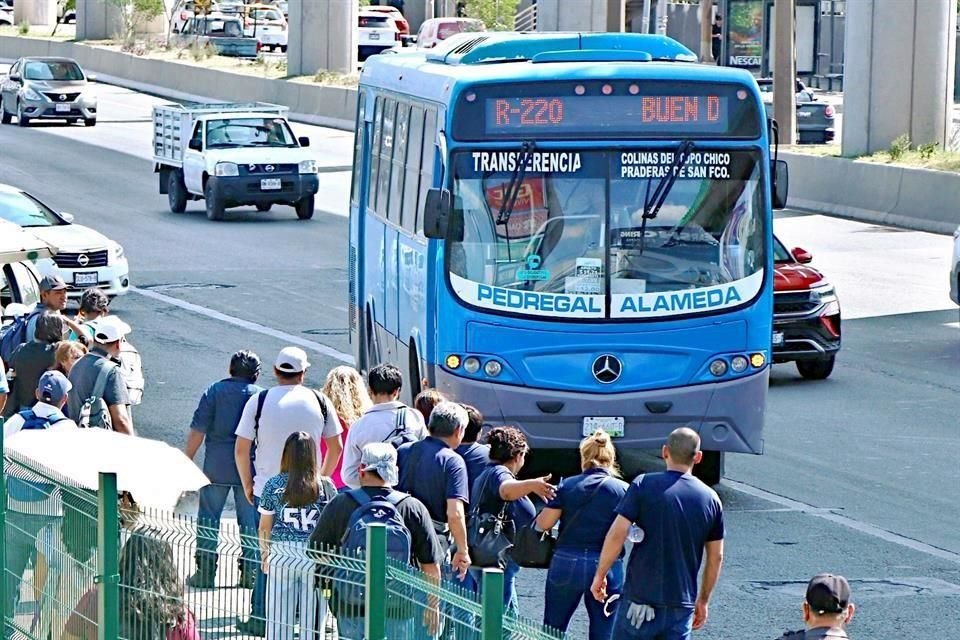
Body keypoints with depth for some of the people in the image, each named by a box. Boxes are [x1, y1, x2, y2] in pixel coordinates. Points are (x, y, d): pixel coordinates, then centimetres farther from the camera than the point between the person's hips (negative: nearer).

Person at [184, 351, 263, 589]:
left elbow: (198, 432, -5)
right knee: (250, 521, 8)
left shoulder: (214, 391, -2)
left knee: (208, 520, 7)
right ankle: (250, 572, 7)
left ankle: (205, 572, 6)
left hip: (216, 467, -1)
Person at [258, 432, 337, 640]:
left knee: (279, 619, 7)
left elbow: (264, 527, 4)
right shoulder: (325, 486, -2)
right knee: (311, 620, 5)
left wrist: (264, 555, 18)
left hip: (282, 556, 0)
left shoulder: (274, 485, -1)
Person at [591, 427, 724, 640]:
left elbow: (616, 535, -13)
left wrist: (600, 575, 0)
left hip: (641, 598, -3)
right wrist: (703, 600, 20)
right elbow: (716, 557, 9)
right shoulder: (710, 499, 4)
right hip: (682, 604, 3)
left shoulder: (644, 485, -7)